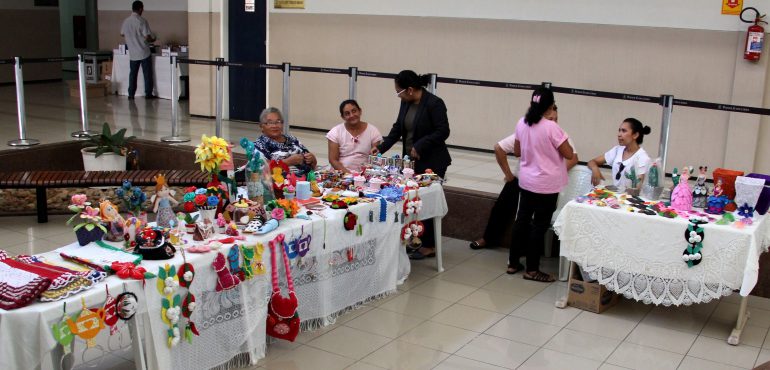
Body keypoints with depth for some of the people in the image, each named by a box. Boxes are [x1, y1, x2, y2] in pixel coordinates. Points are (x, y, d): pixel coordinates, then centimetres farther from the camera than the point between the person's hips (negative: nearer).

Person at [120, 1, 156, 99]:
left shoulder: (126, 21, 2)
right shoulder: (142, 21, -16)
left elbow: (122, 34, 16)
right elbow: (147, 37, -19)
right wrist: (153, 39, 2)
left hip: (133, 53, 5)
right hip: (144, 52, -5)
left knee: (133, 73, 13)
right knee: (147, 74, 5)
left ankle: (131, 94, 14)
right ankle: (148, 94, 8)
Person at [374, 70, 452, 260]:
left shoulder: (434, 104, -16)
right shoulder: (406, 103, 7)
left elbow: (443, 131, -17)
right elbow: (398, 128, 12)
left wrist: (420, 145, -22)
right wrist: (382, 147, 2)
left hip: (432, 163, -7)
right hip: (411, 161, 7)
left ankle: (429, 246, 11)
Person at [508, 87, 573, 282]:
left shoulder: (522, 123, 0)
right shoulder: (551, 127, -20)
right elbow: (569, 154, -13)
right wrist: (562, 140, 3)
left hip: (526, 181, 6)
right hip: (546, 184, -6)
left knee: (522, 220, 15)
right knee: (540, 225, 3)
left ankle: (513, 263, 23)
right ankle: (532, 269, 10)